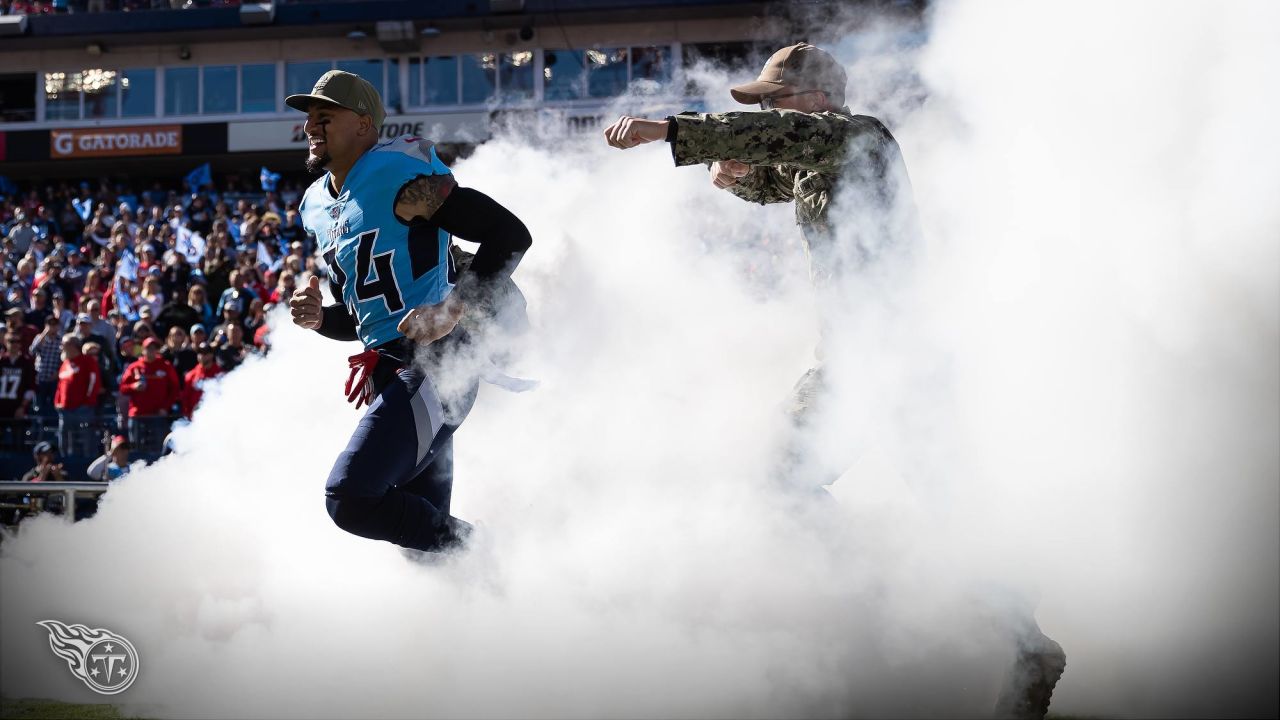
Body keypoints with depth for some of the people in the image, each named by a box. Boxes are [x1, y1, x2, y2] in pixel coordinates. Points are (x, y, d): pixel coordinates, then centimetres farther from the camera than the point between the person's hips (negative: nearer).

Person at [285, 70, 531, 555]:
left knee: (350, 497, -21)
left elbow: (511, 234, -16)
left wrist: (455, 309, -23)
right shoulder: (318, 208, 16)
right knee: (423, 530, 9)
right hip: (386, 377, 9)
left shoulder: (397, 175, -11)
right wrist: (318, 318, 3)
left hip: (435, 363, -9)